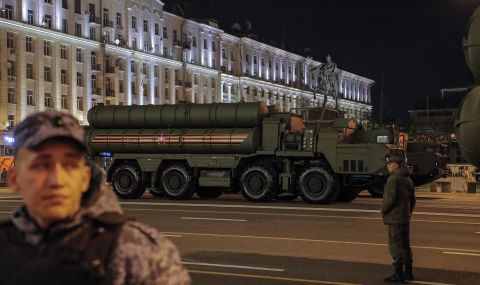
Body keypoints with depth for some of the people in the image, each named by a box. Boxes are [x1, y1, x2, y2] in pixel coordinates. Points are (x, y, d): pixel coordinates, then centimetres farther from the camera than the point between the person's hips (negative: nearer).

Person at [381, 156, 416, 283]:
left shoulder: (393, 179, -16)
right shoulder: (408, 179, 14)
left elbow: (391, 198, -23)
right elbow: (412, 199, 17)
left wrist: (383, 209, -8)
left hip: (394, 218, -9)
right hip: (405, 218, 9)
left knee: (395, 246, -5)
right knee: (405, 245, 14)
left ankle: (398, 274, -4)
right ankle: (408, 272, 20)